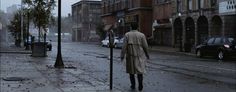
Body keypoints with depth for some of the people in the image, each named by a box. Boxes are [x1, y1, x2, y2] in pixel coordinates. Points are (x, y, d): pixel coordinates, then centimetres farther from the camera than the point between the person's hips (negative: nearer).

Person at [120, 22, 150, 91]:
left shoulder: (127, 35, -3)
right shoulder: (142, 35, -4)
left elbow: (124, 46, -7)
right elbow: (145, 46, -3)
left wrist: (122, 55, -3)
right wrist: (147, 54, 12)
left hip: (130, 55, 1)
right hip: (139, 56, -1)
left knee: (131, 70, 13)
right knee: (139, 70, 6)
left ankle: (133, 85, 18)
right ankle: (140, 86, 0)